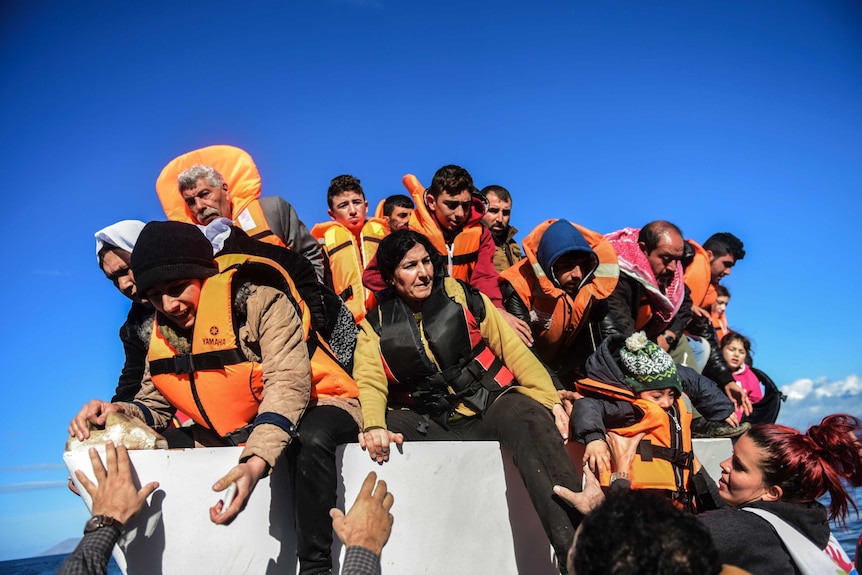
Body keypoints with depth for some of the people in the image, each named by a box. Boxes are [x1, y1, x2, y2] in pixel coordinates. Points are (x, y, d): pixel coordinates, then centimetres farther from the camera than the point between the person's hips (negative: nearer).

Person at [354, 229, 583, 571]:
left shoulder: (463, 297, 5)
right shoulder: (376, 325, 7)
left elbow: (514, 349, 2)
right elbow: (370, 383, -5)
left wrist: (550, 400, -11)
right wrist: (374, 426, -28)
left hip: (490, 408, -1)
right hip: (430, 424, 1)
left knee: (529, 417, -31)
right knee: (389, 422, -27)